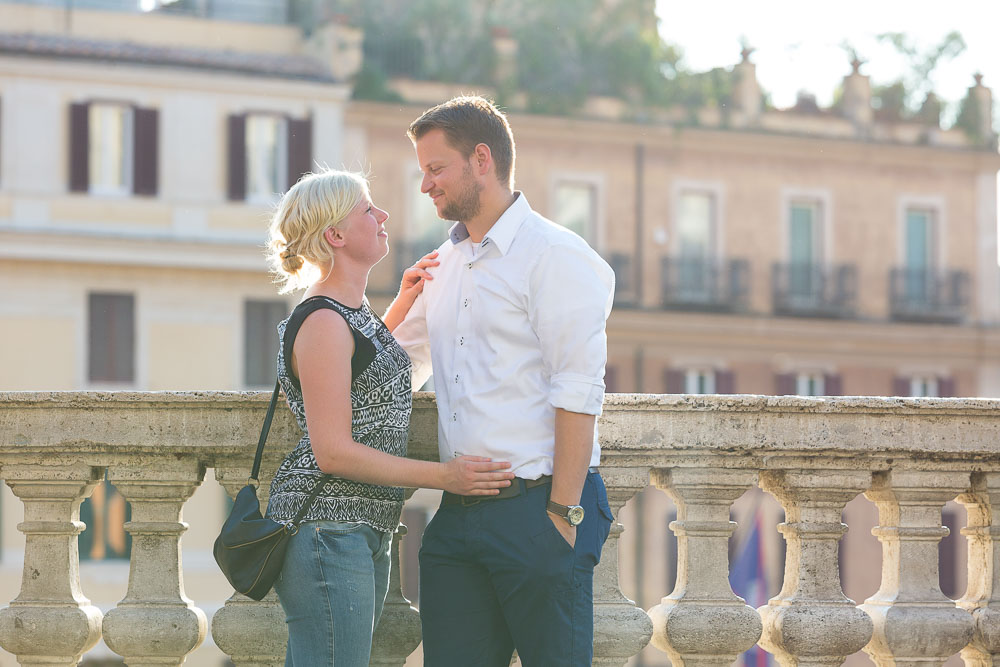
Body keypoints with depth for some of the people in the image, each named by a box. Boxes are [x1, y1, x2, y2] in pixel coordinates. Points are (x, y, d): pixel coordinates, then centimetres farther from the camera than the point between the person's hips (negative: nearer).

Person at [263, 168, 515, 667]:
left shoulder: (352, 311, 15)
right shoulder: (322, 323, -14)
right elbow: (333, 452, -19)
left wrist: (402, 305, 29)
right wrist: (443, 476, -17)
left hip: (366, 531, 10)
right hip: (326, 527, -10)